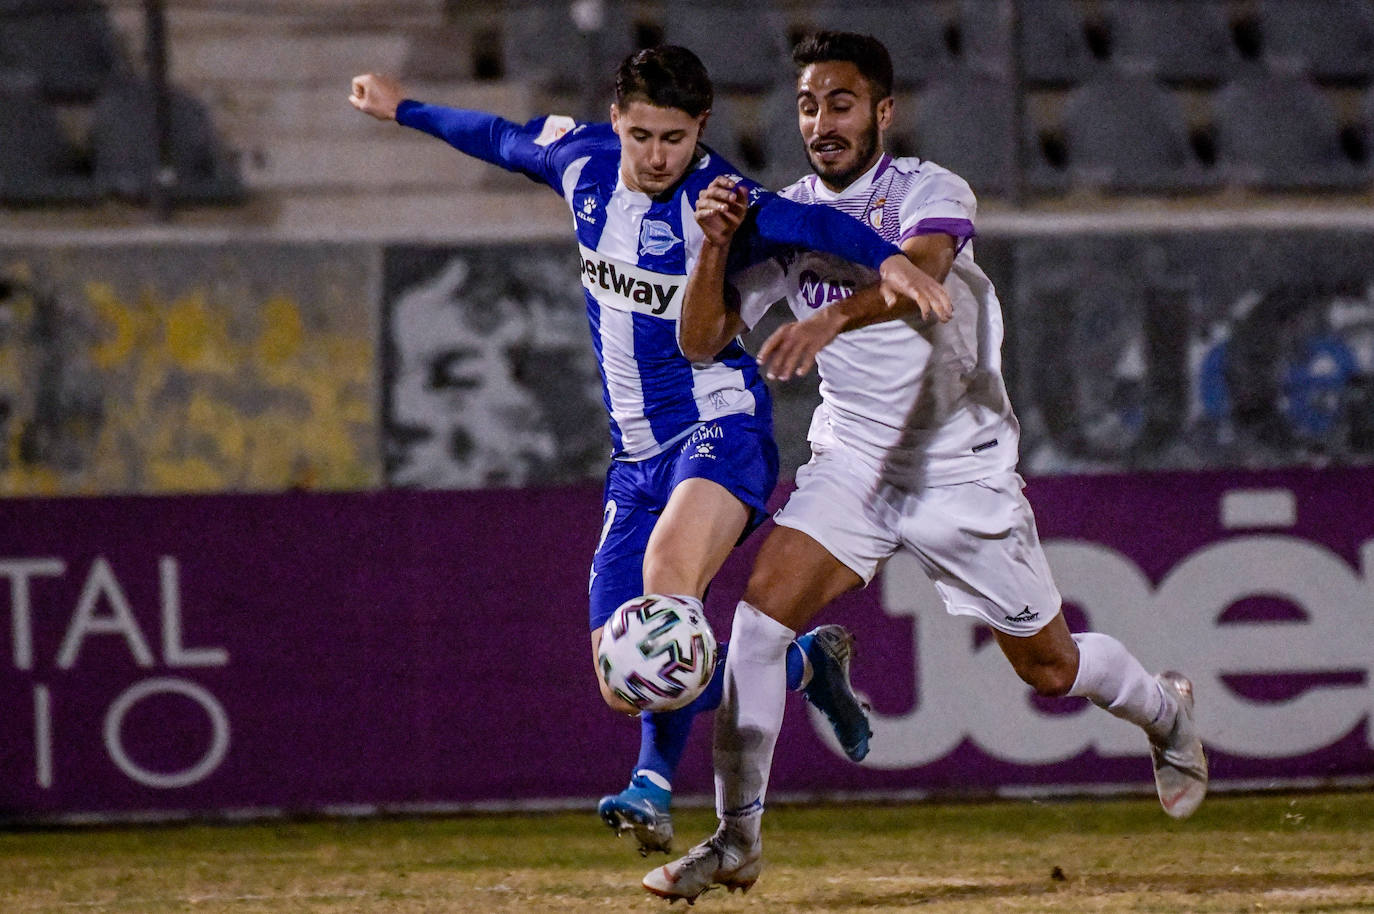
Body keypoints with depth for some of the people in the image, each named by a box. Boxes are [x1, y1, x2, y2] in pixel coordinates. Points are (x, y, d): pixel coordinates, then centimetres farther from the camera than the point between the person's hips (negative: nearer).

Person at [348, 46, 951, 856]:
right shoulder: (583, 159, 3)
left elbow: (803, 221, -34)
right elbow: (504, 140, 24)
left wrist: (886, 257, -52)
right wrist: (404, 109, 37)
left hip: (721, 431, -7)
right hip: (638, 453, 7)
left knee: (671, 561, -39)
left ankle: (656, 784, -32)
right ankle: (804, 666, 23)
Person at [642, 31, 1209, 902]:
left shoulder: (929, 191, -15)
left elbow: (920, 270, -38)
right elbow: (701, 339, -2)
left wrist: (833, 317, -57)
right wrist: (714, 247, -21)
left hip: (961, 466, -4)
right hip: (851, 461, 4)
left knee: (1050, 667, 9)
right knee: (758, 617, -18)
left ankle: (1166, 710, 42)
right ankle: (737, 839, -11)